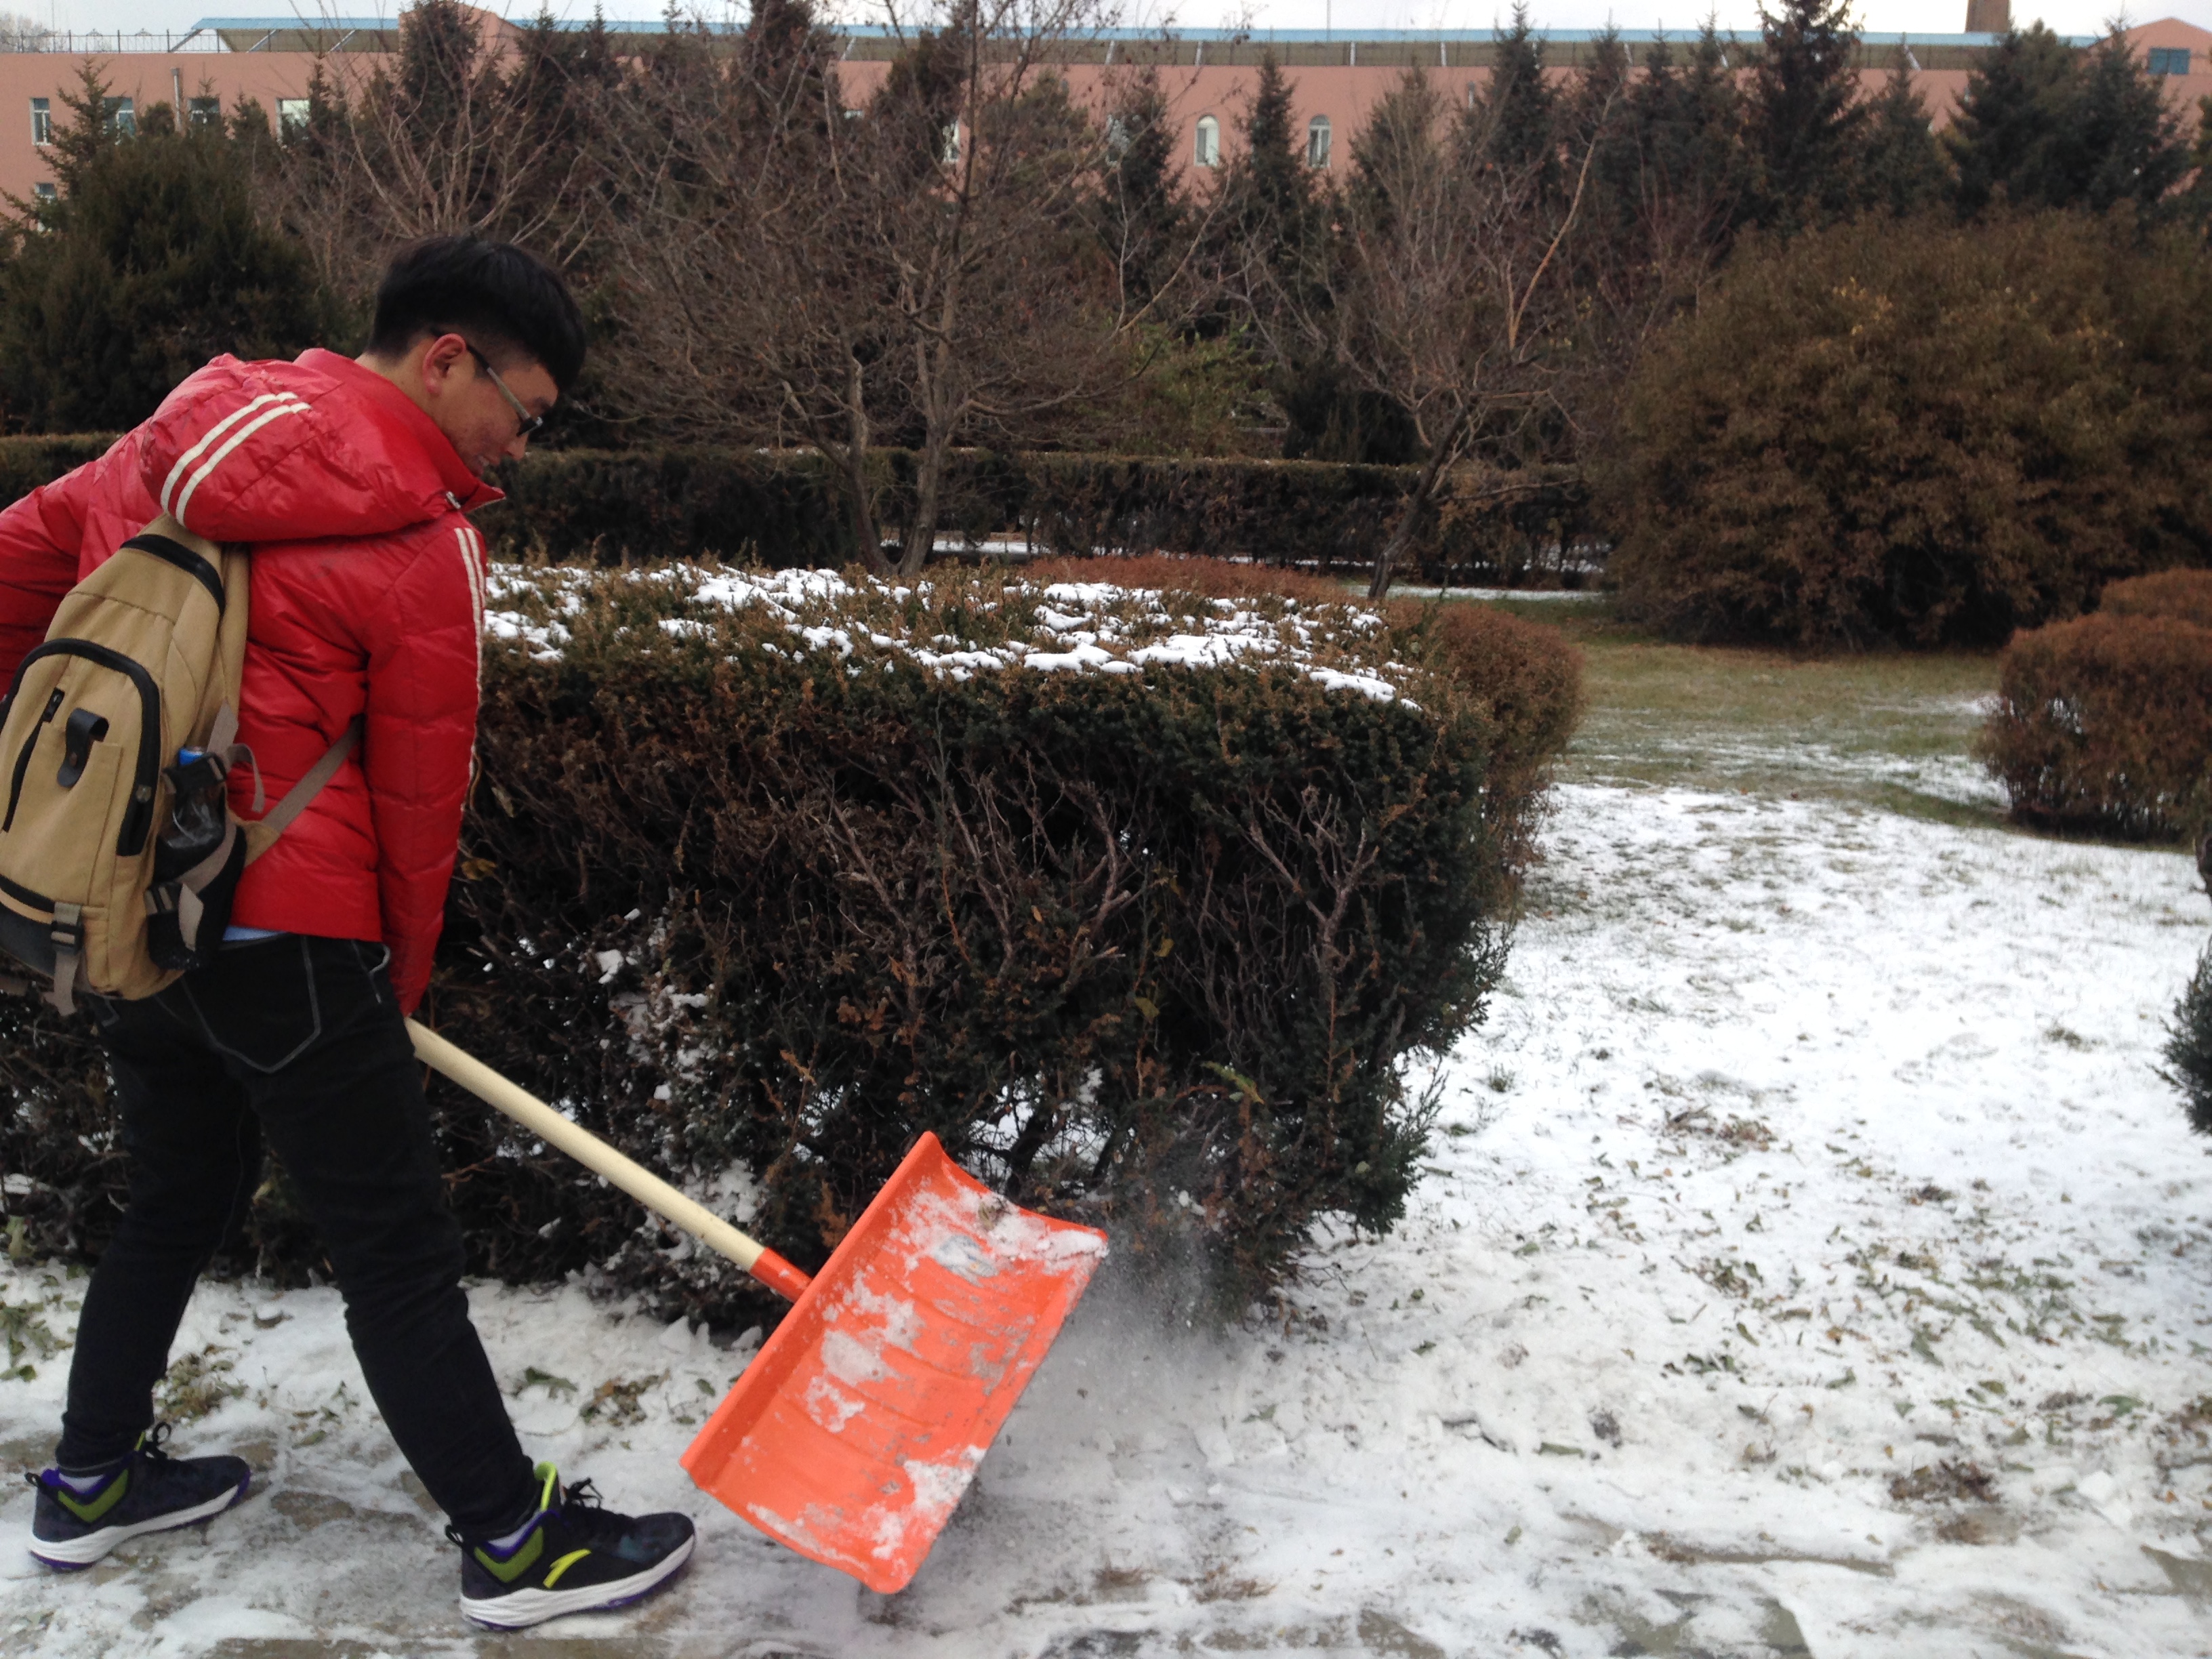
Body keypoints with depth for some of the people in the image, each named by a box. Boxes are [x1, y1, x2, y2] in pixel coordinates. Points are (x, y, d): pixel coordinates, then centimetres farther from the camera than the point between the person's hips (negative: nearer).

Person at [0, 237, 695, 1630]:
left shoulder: (183, 436, 6)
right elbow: (418, 803, -6)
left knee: (181, 1196, 25)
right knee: (397, 1250, 3)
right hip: (279, 933, -8)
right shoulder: (424, 544, -14)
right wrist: (395, 992, 8)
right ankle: (515, 1543, 16)